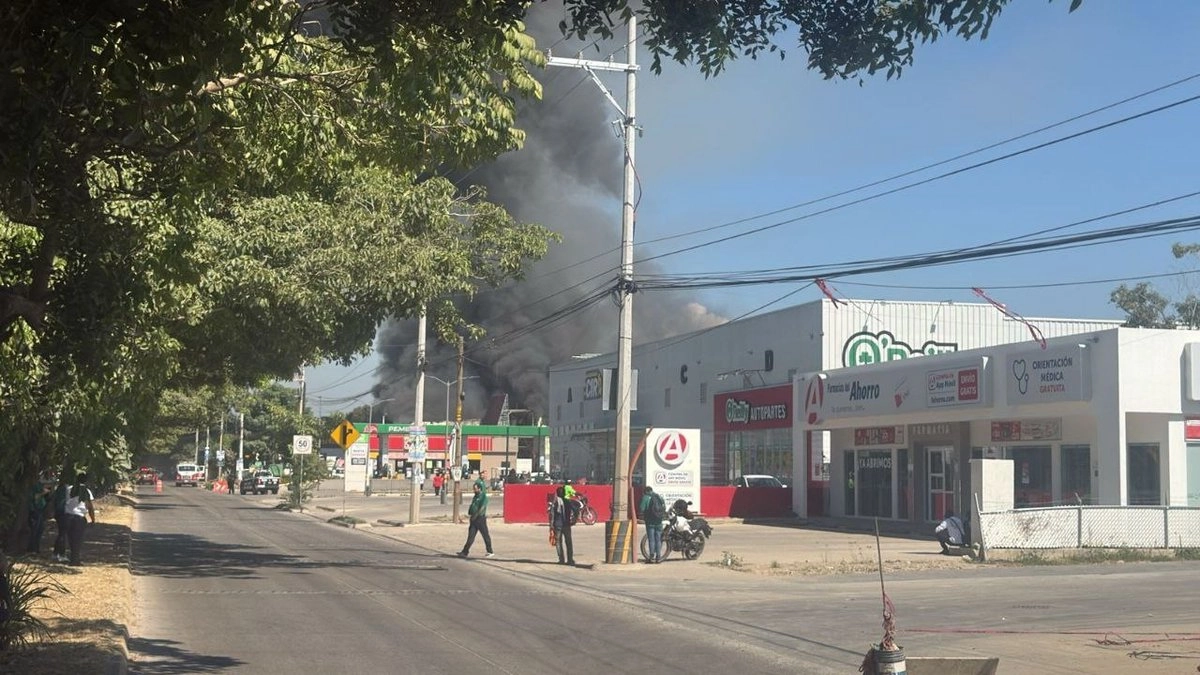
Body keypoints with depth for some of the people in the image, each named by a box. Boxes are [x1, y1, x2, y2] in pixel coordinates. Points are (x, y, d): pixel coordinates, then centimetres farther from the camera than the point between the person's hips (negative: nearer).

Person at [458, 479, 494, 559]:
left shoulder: (483, 496, -10)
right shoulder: (475, 497, 16)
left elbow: (482, 508, -18)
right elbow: (472, 506, 23)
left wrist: (475, 515, -19)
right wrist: (469, 514, 7)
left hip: (481, 518, -8)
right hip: (474, 519, 8)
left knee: (485, 535, 2)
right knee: (471, 536, 4)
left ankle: (490, 552, 12)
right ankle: (465, 552, 1)